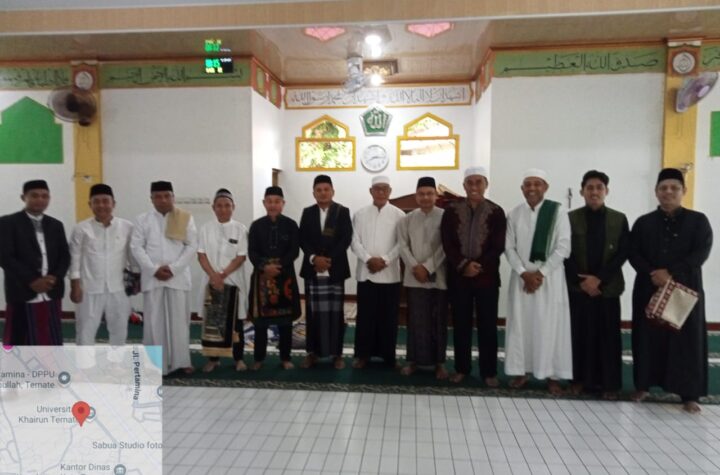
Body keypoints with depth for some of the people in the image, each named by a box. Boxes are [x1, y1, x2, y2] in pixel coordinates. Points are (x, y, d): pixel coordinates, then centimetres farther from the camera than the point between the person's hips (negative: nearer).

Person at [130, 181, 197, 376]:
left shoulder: (185, 218, 4)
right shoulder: (143, 219, 7)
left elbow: (191, 246, -1)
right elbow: (136, 247, 1)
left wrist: (173, 268, -11)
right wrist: (154, 269, -11)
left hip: (178, 277, 0)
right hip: (152, 277, 1)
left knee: (179, 320, 4)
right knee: (154, 321, 3)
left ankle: (181, 360, 14)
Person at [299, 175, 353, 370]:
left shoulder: (343, 212, 3)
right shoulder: (307, 212, 10)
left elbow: (346, 239, -5)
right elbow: (302, 239, 2)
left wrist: (330, 259, -14)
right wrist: (314, 258, -14)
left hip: (335, 269, -2)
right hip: (312, 269, 2)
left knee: (335, 312, 2)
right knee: (313, 312, 5)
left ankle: (337, 353, 11)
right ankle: (312, 352, 16)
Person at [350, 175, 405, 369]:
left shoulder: (399, 215, 3)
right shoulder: (360, 214, 7)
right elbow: (354, 241, 1)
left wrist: (385, 260, -14)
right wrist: (368, 259, -13)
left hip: (390, 273, -1)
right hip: (366, 272, 1)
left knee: (388, 315, 6)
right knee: (365, 314, 4)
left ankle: (388, 354, 18)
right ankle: (363, 353, 15)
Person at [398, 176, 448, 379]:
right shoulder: (407, 219, 8)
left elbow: (445, 246, -6)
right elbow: (403, 245, 3)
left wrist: (428, 267, -11)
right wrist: (415, 267, -10)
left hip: (438, 277, -1)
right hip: (414, 277, 2)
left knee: (438, 320, 5)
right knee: (416, 320, 5)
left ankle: (439, 362, 16)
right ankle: (414, 359, 16)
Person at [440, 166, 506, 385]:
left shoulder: (496, 212, 2)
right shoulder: (452, 210, 4)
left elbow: (498, 246, -3)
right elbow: (447, 243, -1)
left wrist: (480, 266, -15)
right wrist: (463, 265, -14)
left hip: (487, 276, -1)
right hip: (458, 276, 1)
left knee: (487, 325, 4)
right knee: (461, 324, 8)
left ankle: (489, 371, 16)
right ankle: (461, 368, 21)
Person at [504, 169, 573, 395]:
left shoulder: (558, 211, -4)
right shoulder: (514, 214, 4)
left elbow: (563, 247, -7)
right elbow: (509, 247, 2)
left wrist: (541, 272, -12)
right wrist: (524, 273, -10)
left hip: (550, 275, -2)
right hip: (522, 275, 2)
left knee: (550, 325, 2)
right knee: (520, 323, 5)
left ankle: (552, 375, 14)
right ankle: (521, 371, 17)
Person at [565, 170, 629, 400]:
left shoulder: (619, 219, 5)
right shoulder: (571, 218, 3)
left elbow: (623, 253, -2)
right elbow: (566, 253, -2)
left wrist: (599, 278, -11)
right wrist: (581, 281, -10)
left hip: (608, 287, 1)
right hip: (578, 287, 0)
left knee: (608, 336, 3)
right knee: (580, 335, 3)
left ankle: (609, 383, 14)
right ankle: (580, 379, 16)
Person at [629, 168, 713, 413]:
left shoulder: (698, 220, 4)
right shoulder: (643, 222, 8)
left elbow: (701, 253, -7)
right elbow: (633, 253, 0)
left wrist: (670, 273, -17)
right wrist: (652, 274, -16)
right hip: (648, 288, 1)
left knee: (687, 339, 0)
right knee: (648, 337, 5)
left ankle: (689, 394, 9)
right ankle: (643, 385, 16)